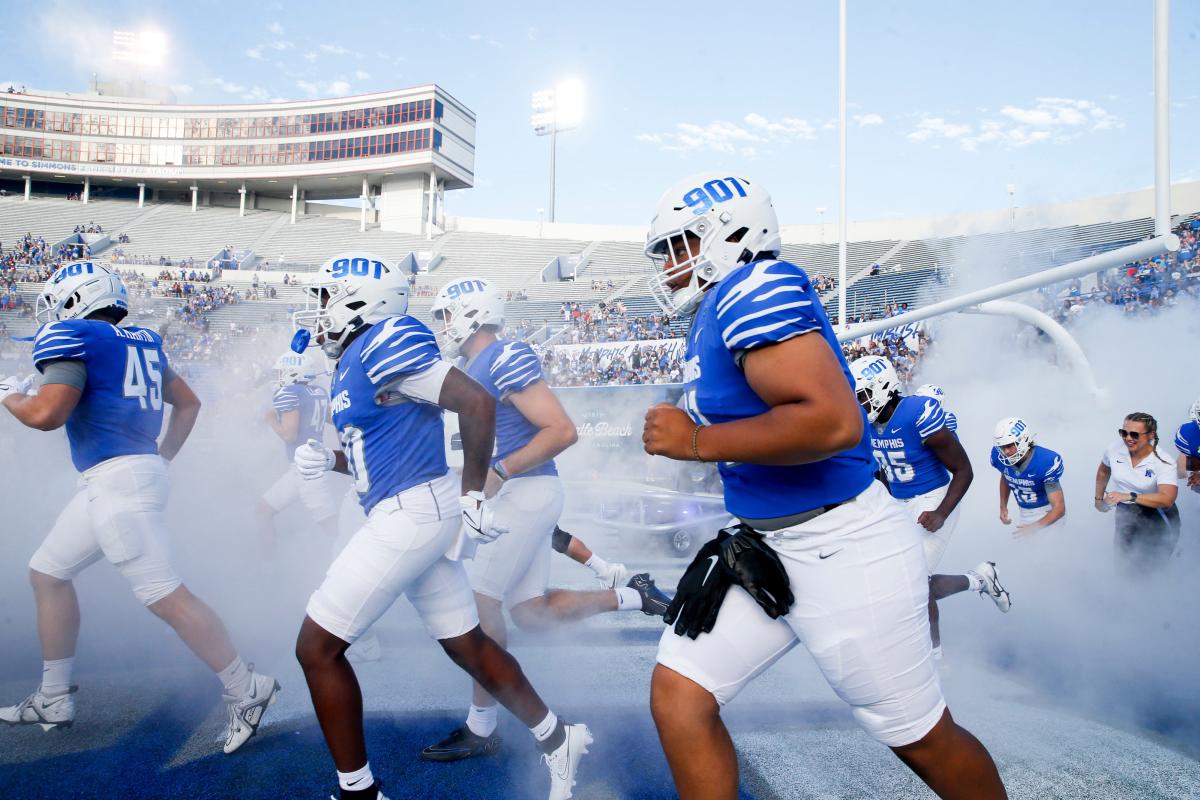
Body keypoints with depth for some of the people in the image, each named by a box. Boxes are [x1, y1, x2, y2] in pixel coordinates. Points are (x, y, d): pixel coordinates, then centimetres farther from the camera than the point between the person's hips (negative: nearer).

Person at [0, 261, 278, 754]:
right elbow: (188, 403, 22)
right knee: (47, 572, 20)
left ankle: (247, 692, -5)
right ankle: (53, 702, 29)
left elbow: (47, 414, -16)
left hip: (118, 478, -10)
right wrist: (162, 457, 24)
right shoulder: (140, 342, 17)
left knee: (163, 596, -9)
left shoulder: (72, 337, -7)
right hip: (120, 481, 10)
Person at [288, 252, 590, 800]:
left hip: (408, 514, -10)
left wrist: (473, 495, -16)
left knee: (317, 649, 1)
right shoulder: (352, 360, 15)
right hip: (418, 515, 10)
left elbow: (476, 402, -22)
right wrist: (327, 461, 5)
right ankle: (558, 742, 32)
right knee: (467, 646, 18)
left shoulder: (383, 344, -15)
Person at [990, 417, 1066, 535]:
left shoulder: (1046, 462, -30)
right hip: (1024, 514, 4)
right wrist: (1003, 507, 2)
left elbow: (1059, 508, -30)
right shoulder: (1000, 457, -17)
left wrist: (1035, 527, -42)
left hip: (1048, 514, -4)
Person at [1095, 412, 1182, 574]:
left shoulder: (1165, 463, -19)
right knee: (1127, 566, 1)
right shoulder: (1115, 449, -9)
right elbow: (1103, 471, 13)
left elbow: (1167, 499, -32)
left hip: (1157, 513, -3)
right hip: (1126, 511, 3)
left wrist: (1129, 496, -42)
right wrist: (1099, 498, 22)